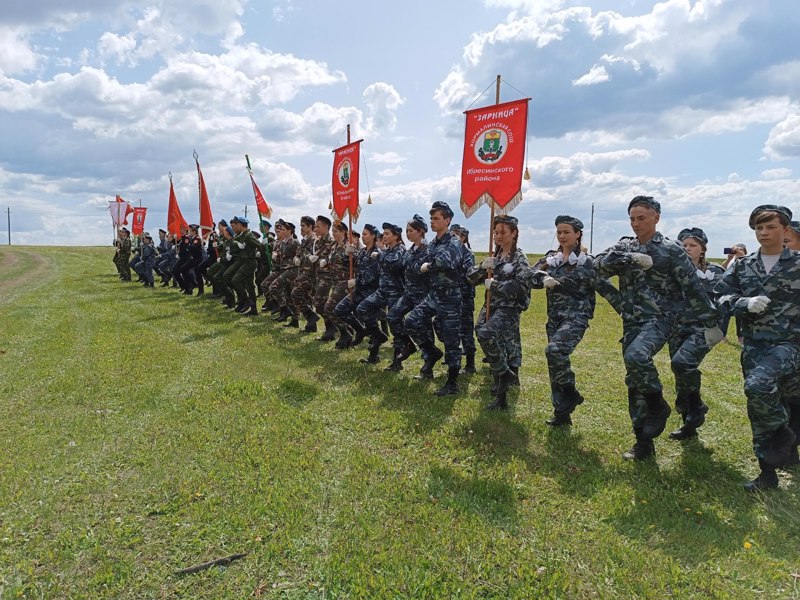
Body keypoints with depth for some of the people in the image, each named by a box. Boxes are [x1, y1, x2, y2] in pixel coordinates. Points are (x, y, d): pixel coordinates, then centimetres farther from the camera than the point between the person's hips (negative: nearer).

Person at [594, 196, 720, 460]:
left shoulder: (671, 250, -3)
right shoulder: (625, 247, 10)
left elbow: (693, 289, -3)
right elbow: (600, 263, -8)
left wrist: (710, 323, -3)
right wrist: (631, 258, -21)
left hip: (659, 320, -5)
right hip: (631, 323, 5)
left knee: (636, 356, -33)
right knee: (634, 384, 6)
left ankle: (658, 405, -6)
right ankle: (644, 441, 18)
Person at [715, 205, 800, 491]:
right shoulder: (742, 266, 8)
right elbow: (722, 297, 6)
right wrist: (746, 304, -12)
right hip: (753, 345, 4)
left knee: (758, 384, -30)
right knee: (757, 411, 6)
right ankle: (768, 472, 20)